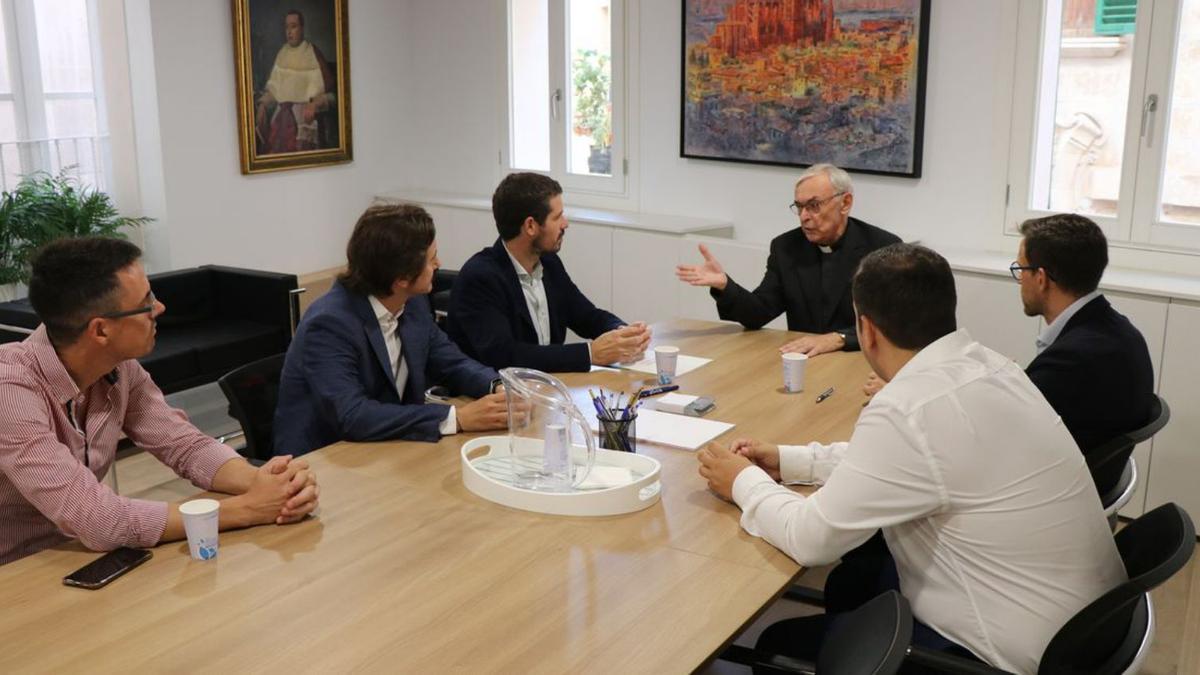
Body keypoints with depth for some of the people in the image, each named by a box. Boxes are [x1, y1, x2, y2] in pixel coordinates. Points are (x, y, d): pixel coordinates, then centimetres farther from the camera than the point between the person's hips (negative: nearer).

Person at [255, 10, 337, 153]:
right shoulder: (282, 54, 10)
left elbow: (329, 90, -9)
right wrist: (262, 104, 0)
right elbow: (273, 85, 15)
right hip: (281, 116, 5)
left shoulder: (314, 54, -6)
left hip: (306, 116, -5)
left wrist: (314, 104, -24)